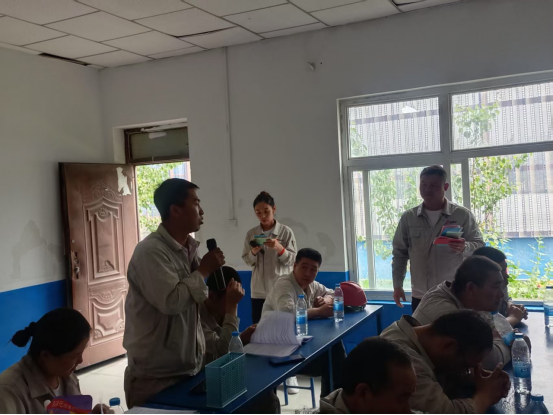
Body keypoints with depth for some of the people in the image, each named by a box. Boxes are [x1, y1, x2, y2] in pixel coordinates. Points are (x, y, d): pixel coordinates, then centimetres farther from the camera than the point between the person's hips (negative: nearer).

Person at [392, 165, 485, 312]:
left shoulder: (462, 215, -3)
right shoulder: (408, 218, 4)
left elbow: (479, 246, -2)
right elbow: (400, 253, 9)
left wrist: (464, 247, -25)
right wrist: (397, 285, 5)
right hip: (420, 296, 2)